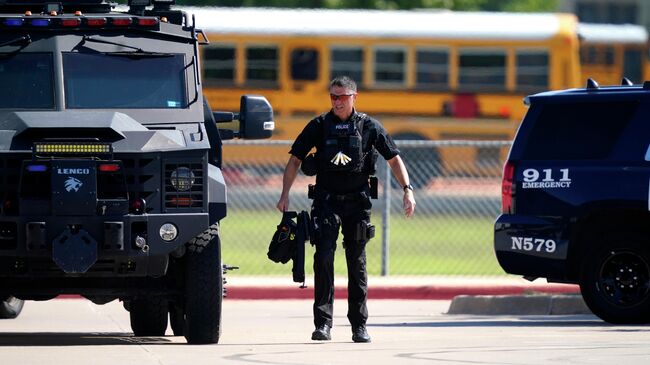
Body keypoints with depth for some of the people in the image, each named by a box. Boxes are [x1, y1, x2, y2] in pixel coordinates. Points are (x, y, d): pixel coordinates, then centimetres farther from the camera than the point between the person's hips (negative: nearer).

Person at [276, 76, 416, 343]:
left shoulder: (368, 126, 3)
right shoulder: (319, 126, 3)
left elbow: (394, 158, 7)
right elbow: (295, 160, 6)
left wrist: (407, 189, -4)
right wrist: (285, 194, -3)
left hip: (357, 201, 0)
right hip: (327, 201, 0)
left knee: (357, 263, 4)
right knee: (323, 259, -10)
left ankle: (359, 325, 10)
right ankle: (323, 323, -8)